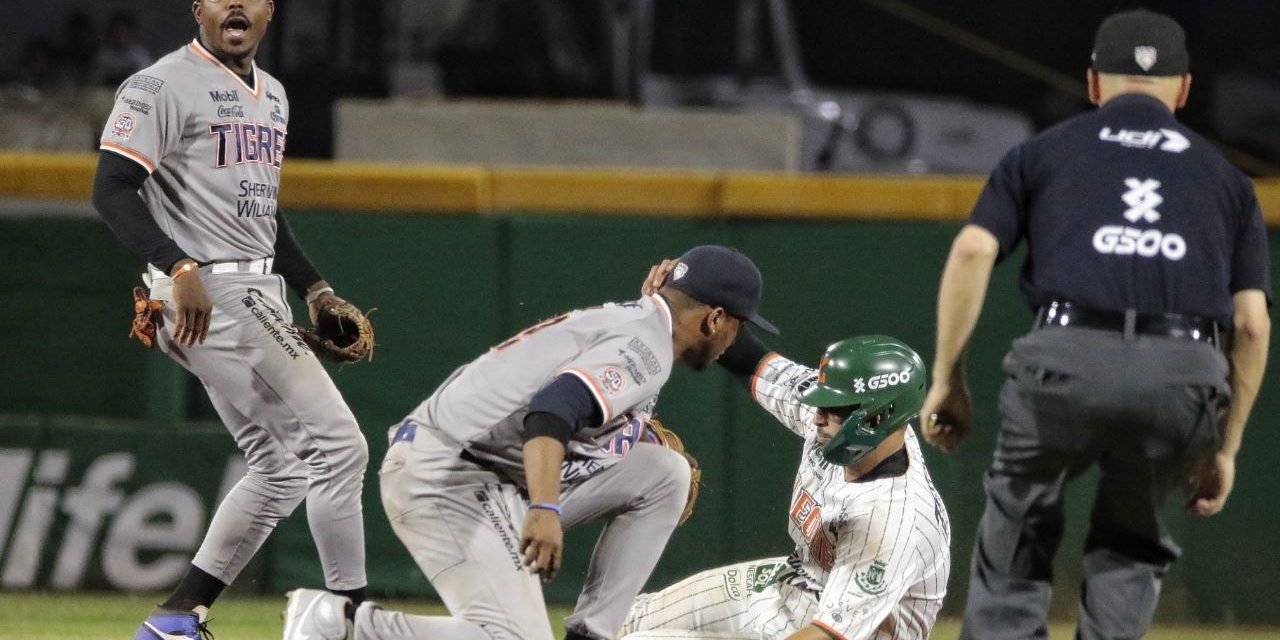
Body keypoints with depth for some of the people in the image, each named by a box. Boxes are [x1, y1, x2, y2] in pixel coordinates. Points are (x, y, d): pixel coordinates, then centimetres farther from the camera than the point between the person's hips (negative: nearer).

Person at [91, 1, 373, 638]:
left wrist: (313, 286, 18)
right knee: (336, 444, -12)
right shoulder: (163, 86, -9)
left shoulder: (271, 95, 19)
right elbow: (112, 187, -18)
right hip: (206, 293, -10)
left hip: (260, 298, 10)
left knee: (282, 467, 11)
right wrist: (179, 267, -30)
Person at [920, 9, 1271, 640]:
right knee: (1130, 543, 25)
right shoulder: (1223, 176, 26)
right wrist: (1226, 447, 21)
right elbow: (1253, 323, 17)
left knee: (1017, 528, 17)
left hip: (1068, 361, -1)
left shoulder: (1043, 151, 22)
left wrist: (946, 380, 10)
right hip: (1185, 378, 1)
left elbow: (971, 252, 6)